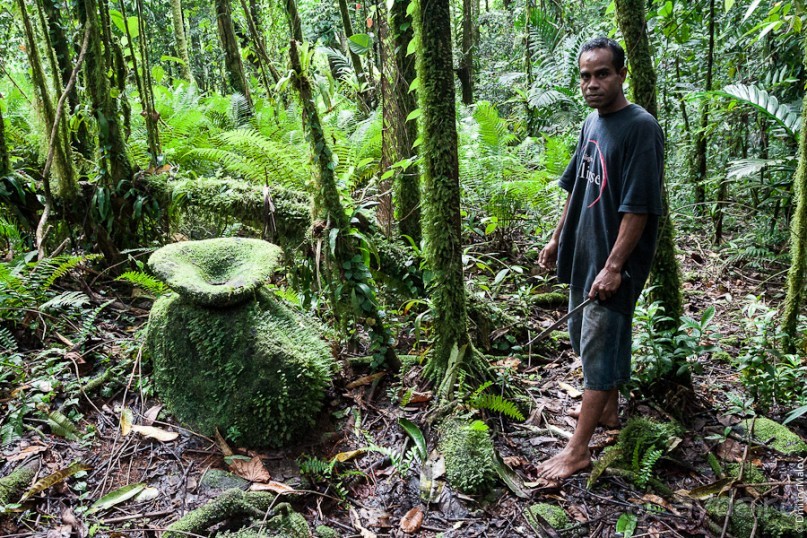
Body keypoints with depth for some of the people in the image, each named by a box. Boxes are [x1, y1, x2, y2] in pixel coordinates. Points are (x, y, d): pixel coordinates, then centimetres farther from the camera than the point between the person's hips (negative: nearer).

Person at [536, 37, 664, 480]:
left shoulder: (641, 127, -17)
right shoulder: (592, 122, 9)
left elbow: (640, 207, -21)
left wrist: (613, 266, -22)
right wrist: (557, 238, 17)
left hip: (612, 264, -8)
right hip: (583, 255, 8)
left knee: (598, 351, -1)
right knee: (590, 339, 20)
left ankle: (578, 450, 9)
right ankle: (609, 411, 40)